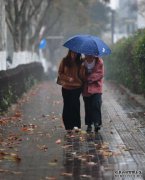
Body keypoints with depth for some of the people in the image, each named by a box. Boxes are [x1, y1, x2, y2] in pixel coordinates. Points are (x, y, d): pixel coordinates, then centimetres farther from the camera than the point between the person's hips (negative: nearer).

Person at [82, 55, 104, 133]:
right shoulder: (83, 62, 3)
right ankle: (89, 125, 15)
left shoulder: (99, 62, -2)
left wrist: (90, 78, -15)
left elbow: (100, 74, -7)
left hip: (96, 88, -2)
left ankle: (97, 123, -14)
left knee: (96, 104, -17)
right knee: (88, 107, 5)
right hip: (86, 88, 2)